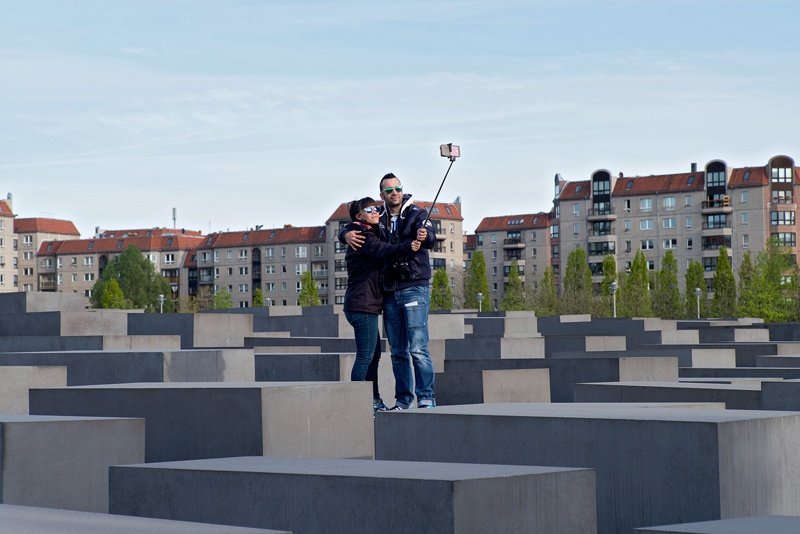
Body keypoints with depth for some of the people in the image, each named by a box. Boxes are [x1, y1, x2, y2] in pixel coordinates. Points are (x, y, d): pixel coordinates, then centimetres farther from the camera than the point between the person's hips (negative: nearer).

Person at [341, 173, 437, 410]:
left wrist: (424, 236, -44)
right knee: (397, 351, 9)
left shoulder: (416, 214, -2)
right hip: (390, 291, 5)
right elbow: (347, 230, 15)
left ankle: (426, 397, -8)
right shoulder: (379, 219, 11)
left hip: (415, 287, -5)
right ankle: (403, 399, 15)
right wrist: (346, 234, -10)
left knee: (418, 348, -12)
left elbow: (430, 237, -20)